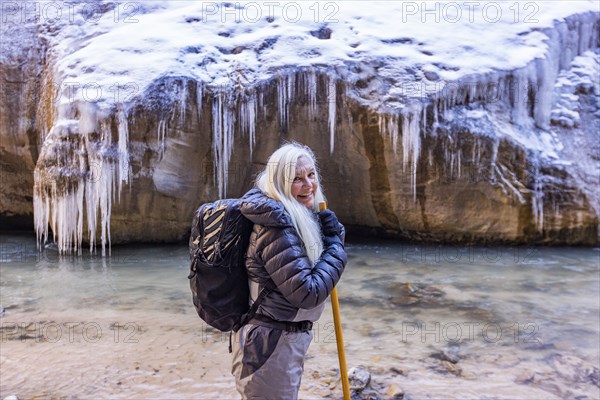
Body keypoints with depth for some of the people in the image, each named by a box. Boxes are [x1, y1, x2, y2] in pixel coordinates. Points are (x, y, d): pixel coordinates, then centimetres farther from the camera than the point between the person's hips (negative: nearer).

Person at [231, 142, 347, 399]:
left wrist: (333, 235, -6)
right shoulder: (277, 227, -26)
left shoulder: (302, 218, 4)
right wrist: (336, 248, -16)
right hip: (270, 346, -10)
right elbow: (308, 293, -27)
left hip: (286, 339, 10)